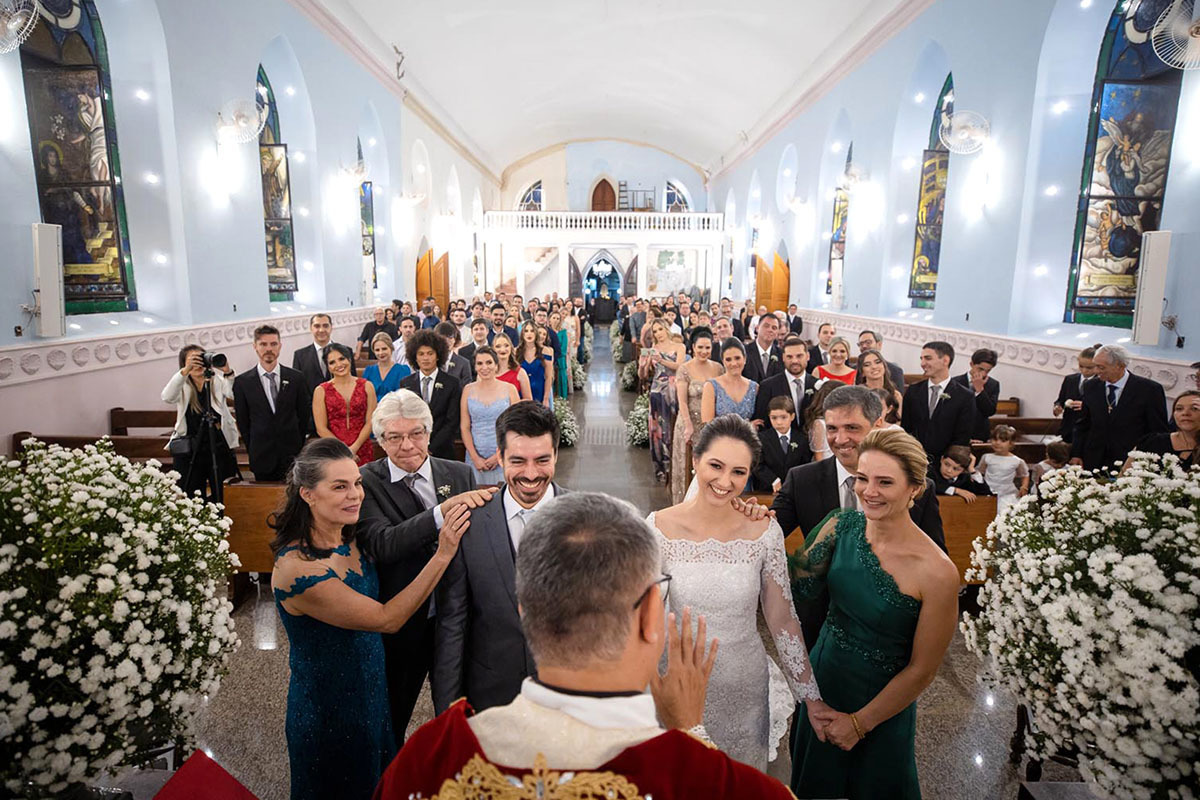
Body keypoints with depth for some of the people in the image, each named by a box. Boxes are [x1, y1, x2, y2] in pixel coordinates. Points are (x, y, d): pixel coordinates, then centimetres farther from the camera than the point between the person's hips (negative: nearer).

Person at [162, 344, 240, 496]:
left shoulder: (217, 380, 2)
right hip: (189, 452, 0)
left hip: (220, 448, 0)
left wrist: (227, 372, -32)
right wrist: (185, 371, -30)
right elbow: (167, 397, -18)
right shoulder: (182, 385, 4)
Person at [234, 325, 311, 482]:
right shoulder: (242, 382, 0)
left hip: (292, 457, 0)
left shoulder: (297, 378, 1)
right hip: (261, 458, 0)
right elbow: (242, 421, 6)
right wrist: (253, 450, 6)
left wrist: (297, 445, 6)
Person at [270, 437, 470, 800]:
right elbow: (386, 619, -27)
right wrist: (443, 554, -31)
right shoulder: (295, 569, -31)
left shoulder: (348, 538, -8)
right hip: (328, 713, -7)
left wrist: (445, 511, -8)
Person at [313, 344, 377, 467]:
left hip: (363, 451, 1)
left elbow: (370, 421, 0)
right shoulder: (321, 391, 2)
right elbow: (321, 429, -2)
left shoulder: (366, 386, 4)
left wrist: (354, 448, -11)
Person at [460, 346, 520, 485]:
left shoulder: (509, 389, 1)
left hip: (503, 457, -1)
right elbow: (464, 427, 4)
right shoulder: (468, 390, 6)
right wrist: (475, 457, -6)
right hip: (475, 457, 1)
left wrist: (500, 455, -8)